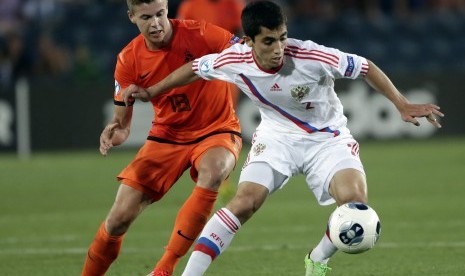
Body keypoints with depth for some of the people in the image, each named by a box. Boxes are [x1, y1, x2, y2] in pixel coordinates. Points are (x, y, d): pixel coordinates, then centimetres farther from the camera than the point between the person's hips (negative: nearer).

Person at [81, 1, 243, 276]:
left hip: (217, 130, -3)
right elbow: (122, 123, 0)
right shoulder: (129, 59, -7)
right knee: (119, 218, -6)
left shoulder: (198, 34, -17)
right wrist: (114, 132, -24)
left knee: (212, 174, -38)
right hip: (166, 136, 3)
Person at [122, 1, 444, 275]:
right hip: (277, 136, 1)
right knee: (244, 202, -21)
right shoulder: (234, 61, -20)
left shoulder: (311, 57, -29)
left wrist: (402, 104, -19)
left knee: (355, 202, -23)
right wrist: (151, 92, 9)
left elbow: (365, 67, -16)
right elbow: (195, 68, 2)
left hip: (327, 136, -1)